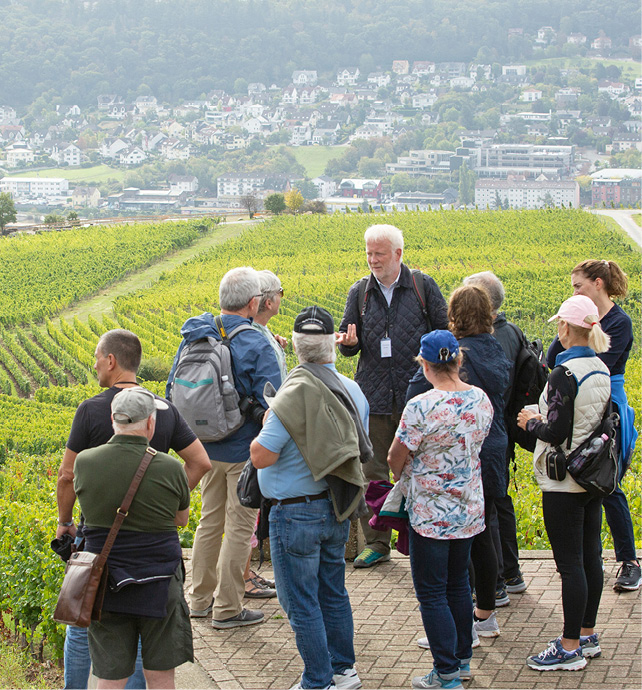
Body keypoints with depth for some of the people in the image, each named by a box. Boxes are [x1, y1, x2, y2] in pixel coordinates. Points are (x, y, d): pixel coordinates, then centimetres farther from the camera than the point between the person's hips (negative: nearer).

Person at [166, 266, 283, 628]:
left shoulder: (196, 335, 0)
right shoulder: (257, 346, -20)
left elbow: (174, 388, 9)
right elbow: (271, 405, -22)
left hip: (206, 446, 6)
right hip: (244, 450, -6)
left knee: (210, 519, 20)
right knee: (239, 527, 4)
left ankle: (201, 598, 29)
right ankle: (228, 608, 10)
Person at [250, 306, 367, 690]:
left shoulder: (296, 394, -22)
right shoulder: (352, 391, 0)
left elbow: (261, 456, -22)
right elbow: (359, 451, 12)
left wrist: (266, 427, -4)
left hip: (296, 511, -7)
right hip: (337, 509, 7)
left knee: (302, 604, 4)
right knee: (333, 593, 21)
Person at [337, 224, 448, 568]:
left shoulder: (423, 286, 3)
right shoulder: (359, 292, 9)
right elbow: (350, 344, 11)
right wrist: (349, 342, -14)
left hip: (416, 396, -2)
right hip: (373, 397, 2)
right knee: (372, 473, 4)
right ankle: (376, 544, 14)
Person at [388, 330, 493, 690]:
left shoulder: (421, 408, -22)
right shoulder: (482, 400, -2)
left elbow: (396, 459, -12)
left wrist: (403, 480, 9)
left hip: (431, 513, -7)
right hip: (470, 510, 7)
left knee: (432, 593, 3)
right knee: (459, 583, 20)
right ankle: (463, 660, 30)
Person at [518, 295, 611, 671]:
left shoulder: (565, 374, -19)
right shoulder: (601, 371, 6)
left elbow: (556, 434, -20)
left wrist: (531, 422, -1)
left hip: (564, 483, -9)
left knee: (570, 564, -3)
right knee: (590, 558, 15)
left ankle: (570, 648, 2)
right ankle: (587, 635, 25)